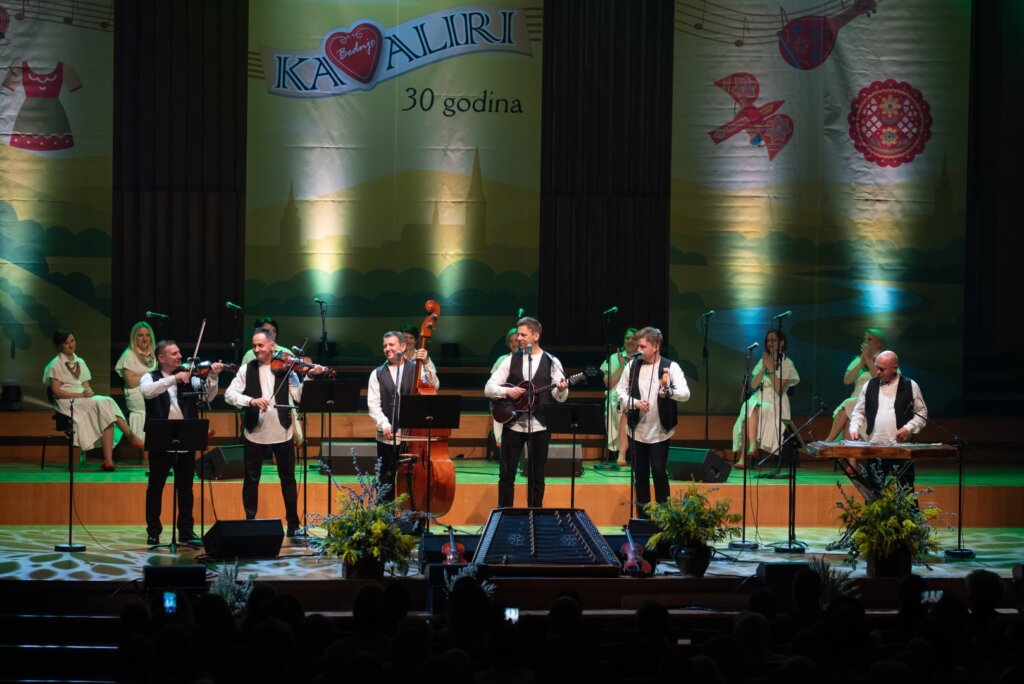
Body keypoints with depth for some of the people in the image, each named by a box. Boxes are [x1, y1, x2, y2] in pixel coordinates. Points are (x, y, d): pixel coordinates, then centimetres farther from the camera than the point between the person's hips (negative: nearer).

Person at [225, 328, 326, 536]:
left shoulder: (285, 368, -1)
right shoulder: (247, 370, 1)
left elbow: (298, 396, -8)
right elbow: (229, 394, -8)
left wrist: (309, 377, -23)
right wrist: (251, 400, -24)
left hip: (282, 432, 0)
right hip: (255, 433, 1)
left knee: (288, 479, 7)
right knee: (251, 480, 6)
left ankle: (293, 524, 16)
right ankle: (250, 522, 17)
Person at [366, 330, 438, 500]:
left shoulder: (415, 368, 4)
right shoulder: (378, 374, 7)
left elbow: (434, 386, -9)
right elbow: (373, 404, -1)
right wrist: (384, 424, -16)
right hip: (387, 437, 1)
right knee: (387, 481, 5)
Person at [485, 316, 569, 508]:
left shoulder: (551, 363, 1)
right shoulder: (511, 360, 5)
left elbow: (560, 397, -2)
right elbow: (489, 388, 3)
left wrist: (561, 389, -25)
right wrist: (507, 391, -15)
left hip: (539, 425, -1)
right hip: (513, 424, 1)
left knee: (537, 476, 6)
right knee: (506, 473, 1)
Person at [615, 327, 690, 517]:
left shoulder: (670, 367, -8)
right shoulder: (632, 365, 2)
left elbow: (685, 393, -19)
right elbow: (619, 391, 5)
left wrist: (669, 392, -40)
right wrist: (634, 402, -15)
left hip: (659, 431, -3)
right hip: (636, 430, 3)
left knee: (659, 472, -6)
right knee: (640, 474, 9)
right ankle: (642, 517, 18)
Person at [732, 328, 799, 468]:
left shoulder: (787, 363, 4)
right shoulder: (763, 361, 21)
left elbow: (778, 388, -9)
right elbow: (753, 385, 8)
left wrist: (771, 368, -10)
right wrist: (764, 368, -3)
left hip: (776, 401, -4)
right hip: (759, 397, 4)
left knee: (753, 409, -35)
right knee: (748, 408, -32)